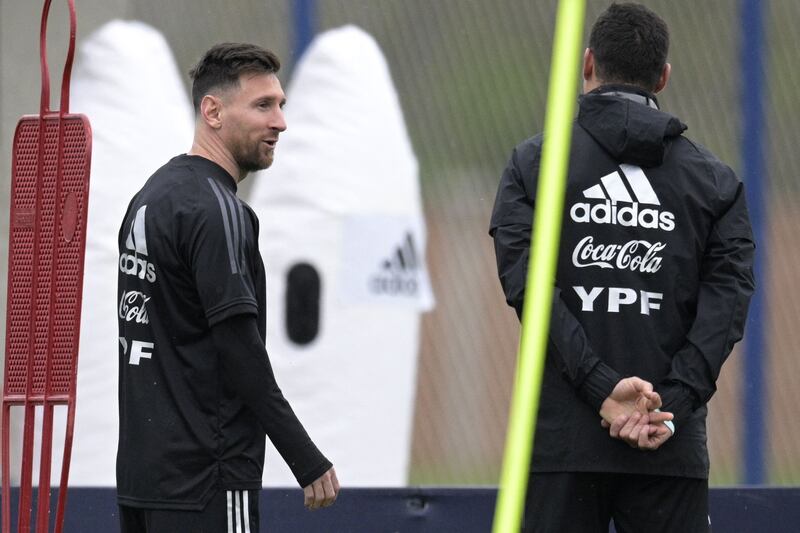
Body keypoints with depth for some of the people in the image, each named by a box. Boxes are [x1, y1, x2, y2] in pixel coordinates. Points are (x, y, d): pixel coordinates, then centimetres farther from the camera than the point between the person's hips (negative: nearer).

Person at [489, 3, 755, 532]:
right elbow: (726, 306, -3)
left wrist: (602, 387, -13)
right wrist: (672, 405, -10)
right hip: (674, 449, 1)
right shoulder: (715, 180, 9)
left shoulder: (534, 164, 5)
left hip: (563, 442, -1)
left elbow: (530, 289, -7)